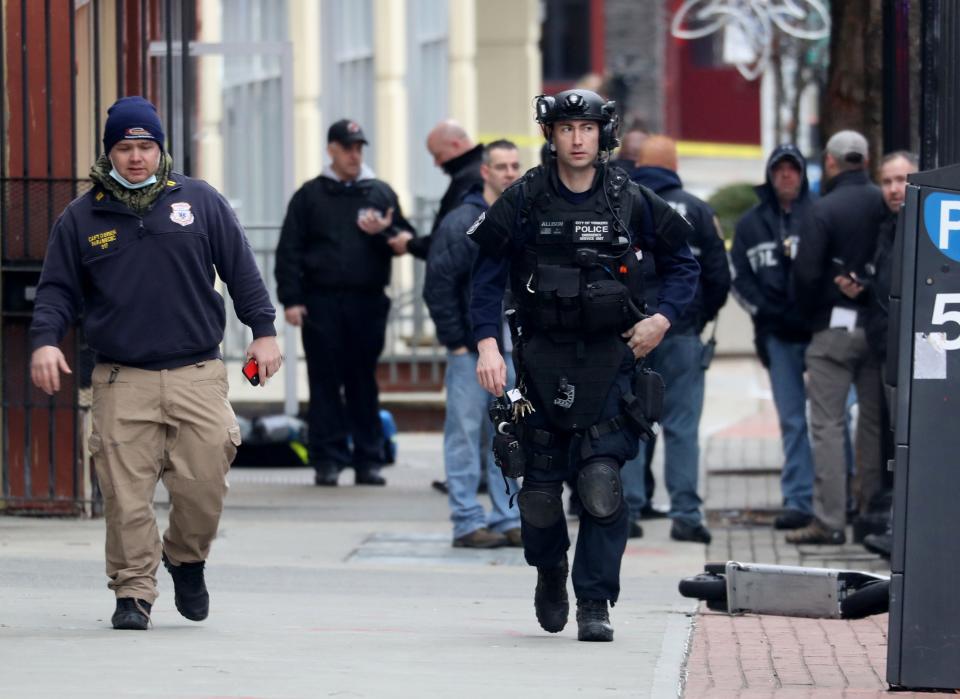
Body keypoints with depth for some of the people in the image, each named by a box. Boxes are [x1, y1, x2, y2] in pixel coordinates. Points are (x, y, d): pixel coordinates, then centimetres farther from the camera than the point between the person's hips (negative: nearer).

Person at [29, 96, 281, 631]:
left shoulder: (201, 202, 8)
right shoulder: (82, 217, 8)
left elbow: (242, 270, 11)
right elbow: (58, 288, 11)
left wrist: (263, 330, 5)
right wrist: (45, 340, -5)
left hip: (197, 377, 0)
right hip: (122, 381, 0)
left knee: (204, 484, -5)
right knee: (126, 495, -6)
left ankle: (187, 559, 22)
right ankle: (133, 591, 5)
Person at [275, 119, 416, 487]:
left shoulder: (381, 193, 12)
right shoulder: (310, 196, 8)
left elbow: (406, 238, 10)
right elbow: (289, 250, 5)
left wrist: (385, 232, -12)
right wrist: (291, 299, -4)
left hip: (368, 303, 1)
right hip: (322, 304, -1)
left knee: (364, 383, 3)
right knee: (325, 383, -2)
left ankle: (368, 459, 6)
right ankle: (328, 460, 1)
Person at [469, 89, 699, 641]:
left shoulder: (631, 202, 2)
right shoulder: (524, 202, 1)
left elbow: (682, 263, 13)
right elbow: (488, 274, 4)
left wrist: (665, 318, -2)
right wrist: (488, 344, -7)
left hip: (609, 359, -1)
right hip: (542, 359, 1)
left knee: (602, 481, -13)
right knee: (540, 487, 5)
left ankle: (596, 605, -6)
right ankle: (550, 571, 34)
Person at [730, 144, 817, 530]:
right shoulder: (751, 224, 12)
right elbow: (738, 277, 12)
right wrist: (767, 312, -1)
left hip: (819, 329, -2)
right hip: (778, 337, 3)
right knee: (792, 419, 1)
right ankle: (798, 500, 0)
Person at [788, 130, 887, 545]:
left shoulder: (825, 210, -12)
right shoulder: (885, 205, 1)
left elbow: (806, 273, -13)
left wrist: (808, 313, 4)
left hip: (834, 328, -5)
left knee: (828, 425, -3)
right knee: (874, 420, 13)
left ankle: (829, 521, -7)